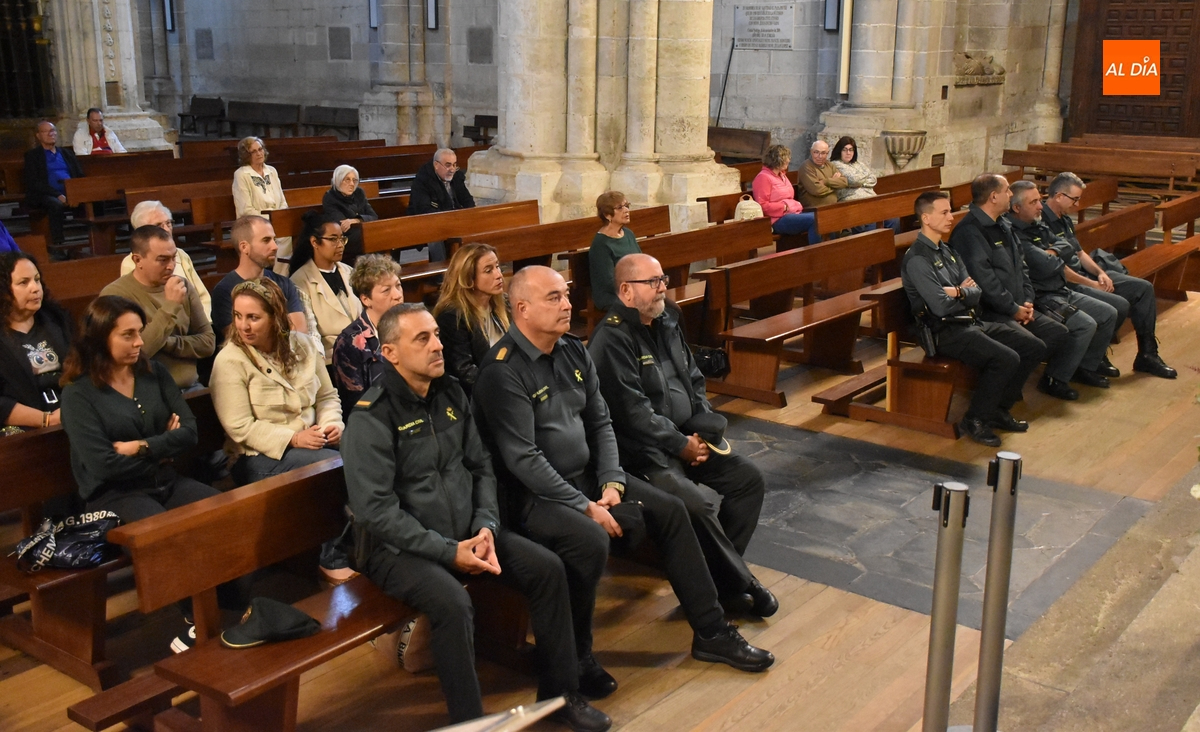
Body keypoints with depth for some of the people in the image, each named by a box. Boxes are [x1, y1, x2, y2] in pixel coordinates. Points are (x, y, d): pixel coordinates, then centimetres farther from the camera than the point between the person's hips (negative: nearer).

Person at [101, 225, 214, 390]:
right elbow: (135, 352, -17)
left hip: (190, 387, 5)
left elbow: (208, 342, 6)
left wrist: (169, 343, -9)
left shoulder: (182, 286, 7)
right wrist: (170, 305, -17)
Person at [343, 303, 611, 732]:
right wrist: (448, 551, -21)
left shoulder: (451, 394, 6)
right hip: (399, 547, -7)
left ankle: (560, 693, 9)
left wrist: (486, 526, -7)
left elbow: (480, 467, 11)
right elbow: (376, 510, -20)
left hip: (464, 532, 7)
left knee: (548, 568, -6)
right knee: (454, 604, -33)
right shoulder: (371, 418, -16)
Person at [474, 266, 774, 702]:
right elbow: (524, 459, -23)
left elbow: (600, 422, 11)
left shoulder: (573, 351, 6)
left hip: (586, 475, 9)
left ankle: (710, 633, 12)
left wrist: (611, 482, -5)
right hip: (533, 494, -8)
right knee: (590, 541, -33)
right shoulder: (503, 371, -19)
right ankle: (575, 658, -10)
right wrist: (585, 506, -22)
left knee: (671, 511, 1)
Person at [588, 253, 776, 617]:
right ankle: (739, 585, -7)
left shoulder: (667, 323, 11)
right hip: (643, 450, -9)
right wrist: (681, 445, -16)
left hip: (686, 437, 9)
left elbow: (694, 381, 17)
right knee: (697, 504, -28)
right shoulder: (612, 339, -16)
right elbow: (633, 412, -21)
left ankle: (719, 573, 3)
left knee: (749, 478, -2)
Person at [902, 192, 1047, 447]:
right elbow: (941, 306, -20)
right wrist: (966, 293, -1)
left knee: (1035, 348, 1)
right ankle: (975, 419, -8)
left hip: (972, 323, 9)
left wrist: (959, 293, -13)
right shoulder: (917, 260, -13)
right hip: (946, 332, -9)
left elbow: (977, 293, 9)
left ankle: (999, 408, 13)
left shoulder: (948, 252, 16)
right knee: (1006, 358, -26)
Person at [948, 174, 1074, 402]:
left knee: (1059, 332, 4)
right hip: (989, 313, -10)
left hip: (1017, 308, 10)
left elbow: (1021, 266, 19)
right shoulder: (969, 232, -16)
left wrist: (1027, 302, 4)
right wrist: (1013, 309, -15)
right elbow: (984, 280, -21)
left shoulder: (1003, 226, 17)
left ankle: (1053, 380, 24)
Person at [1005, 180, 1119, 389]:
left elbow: (1065, 245, 12)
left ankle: (1088, 365, 23)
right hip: (1040, 298, -11)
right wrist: (1058, 260, -2)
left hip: (1062, 291, 11)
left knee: (1109, 314, 11)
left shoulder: (1037, 226, 13)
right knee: (1085, 324, -26)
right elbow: (1046, 266, -26)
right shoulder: (1013, 234, -21)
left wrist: (1052, 252, -10)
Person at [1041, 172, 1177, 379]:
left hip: (1083, 276, 11)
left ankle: (1147, 354, 13)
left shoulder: (1064, 220, 14)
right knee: (1120, 305, -26)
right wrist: (1092, 284, -15)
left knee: (1144, 288, 7)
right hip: (1068, 285, -11)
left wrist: (1100, 273, 3)